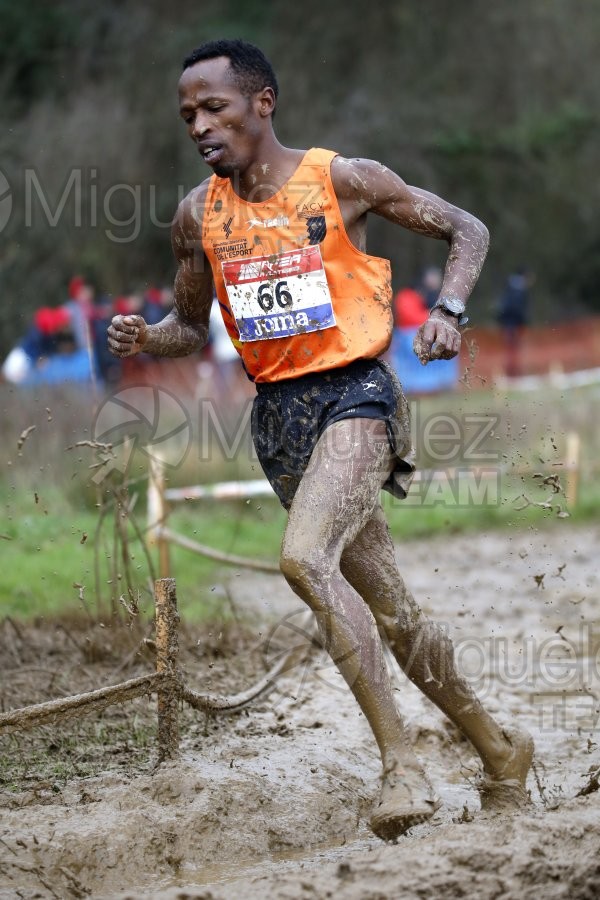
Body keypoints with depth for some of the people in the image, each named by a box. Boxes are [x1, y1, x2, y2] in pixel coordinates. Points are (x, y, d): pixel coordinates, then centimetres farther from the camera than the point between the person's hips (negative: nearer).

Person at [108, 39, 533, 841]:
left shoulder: (343, 181, -6)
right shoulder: (198, 216, 6)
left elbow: (466, 230, 4)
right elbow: (192, 327, 19)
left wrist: (449, 312, -13)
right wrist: (144, 338, -4)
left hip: (354, 395, -6)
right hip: (277, 414, 6)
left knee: (306, 557, -30)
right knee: (390, 615, 11)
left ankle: (400, 763, -25)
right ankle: (499, 751, 29)